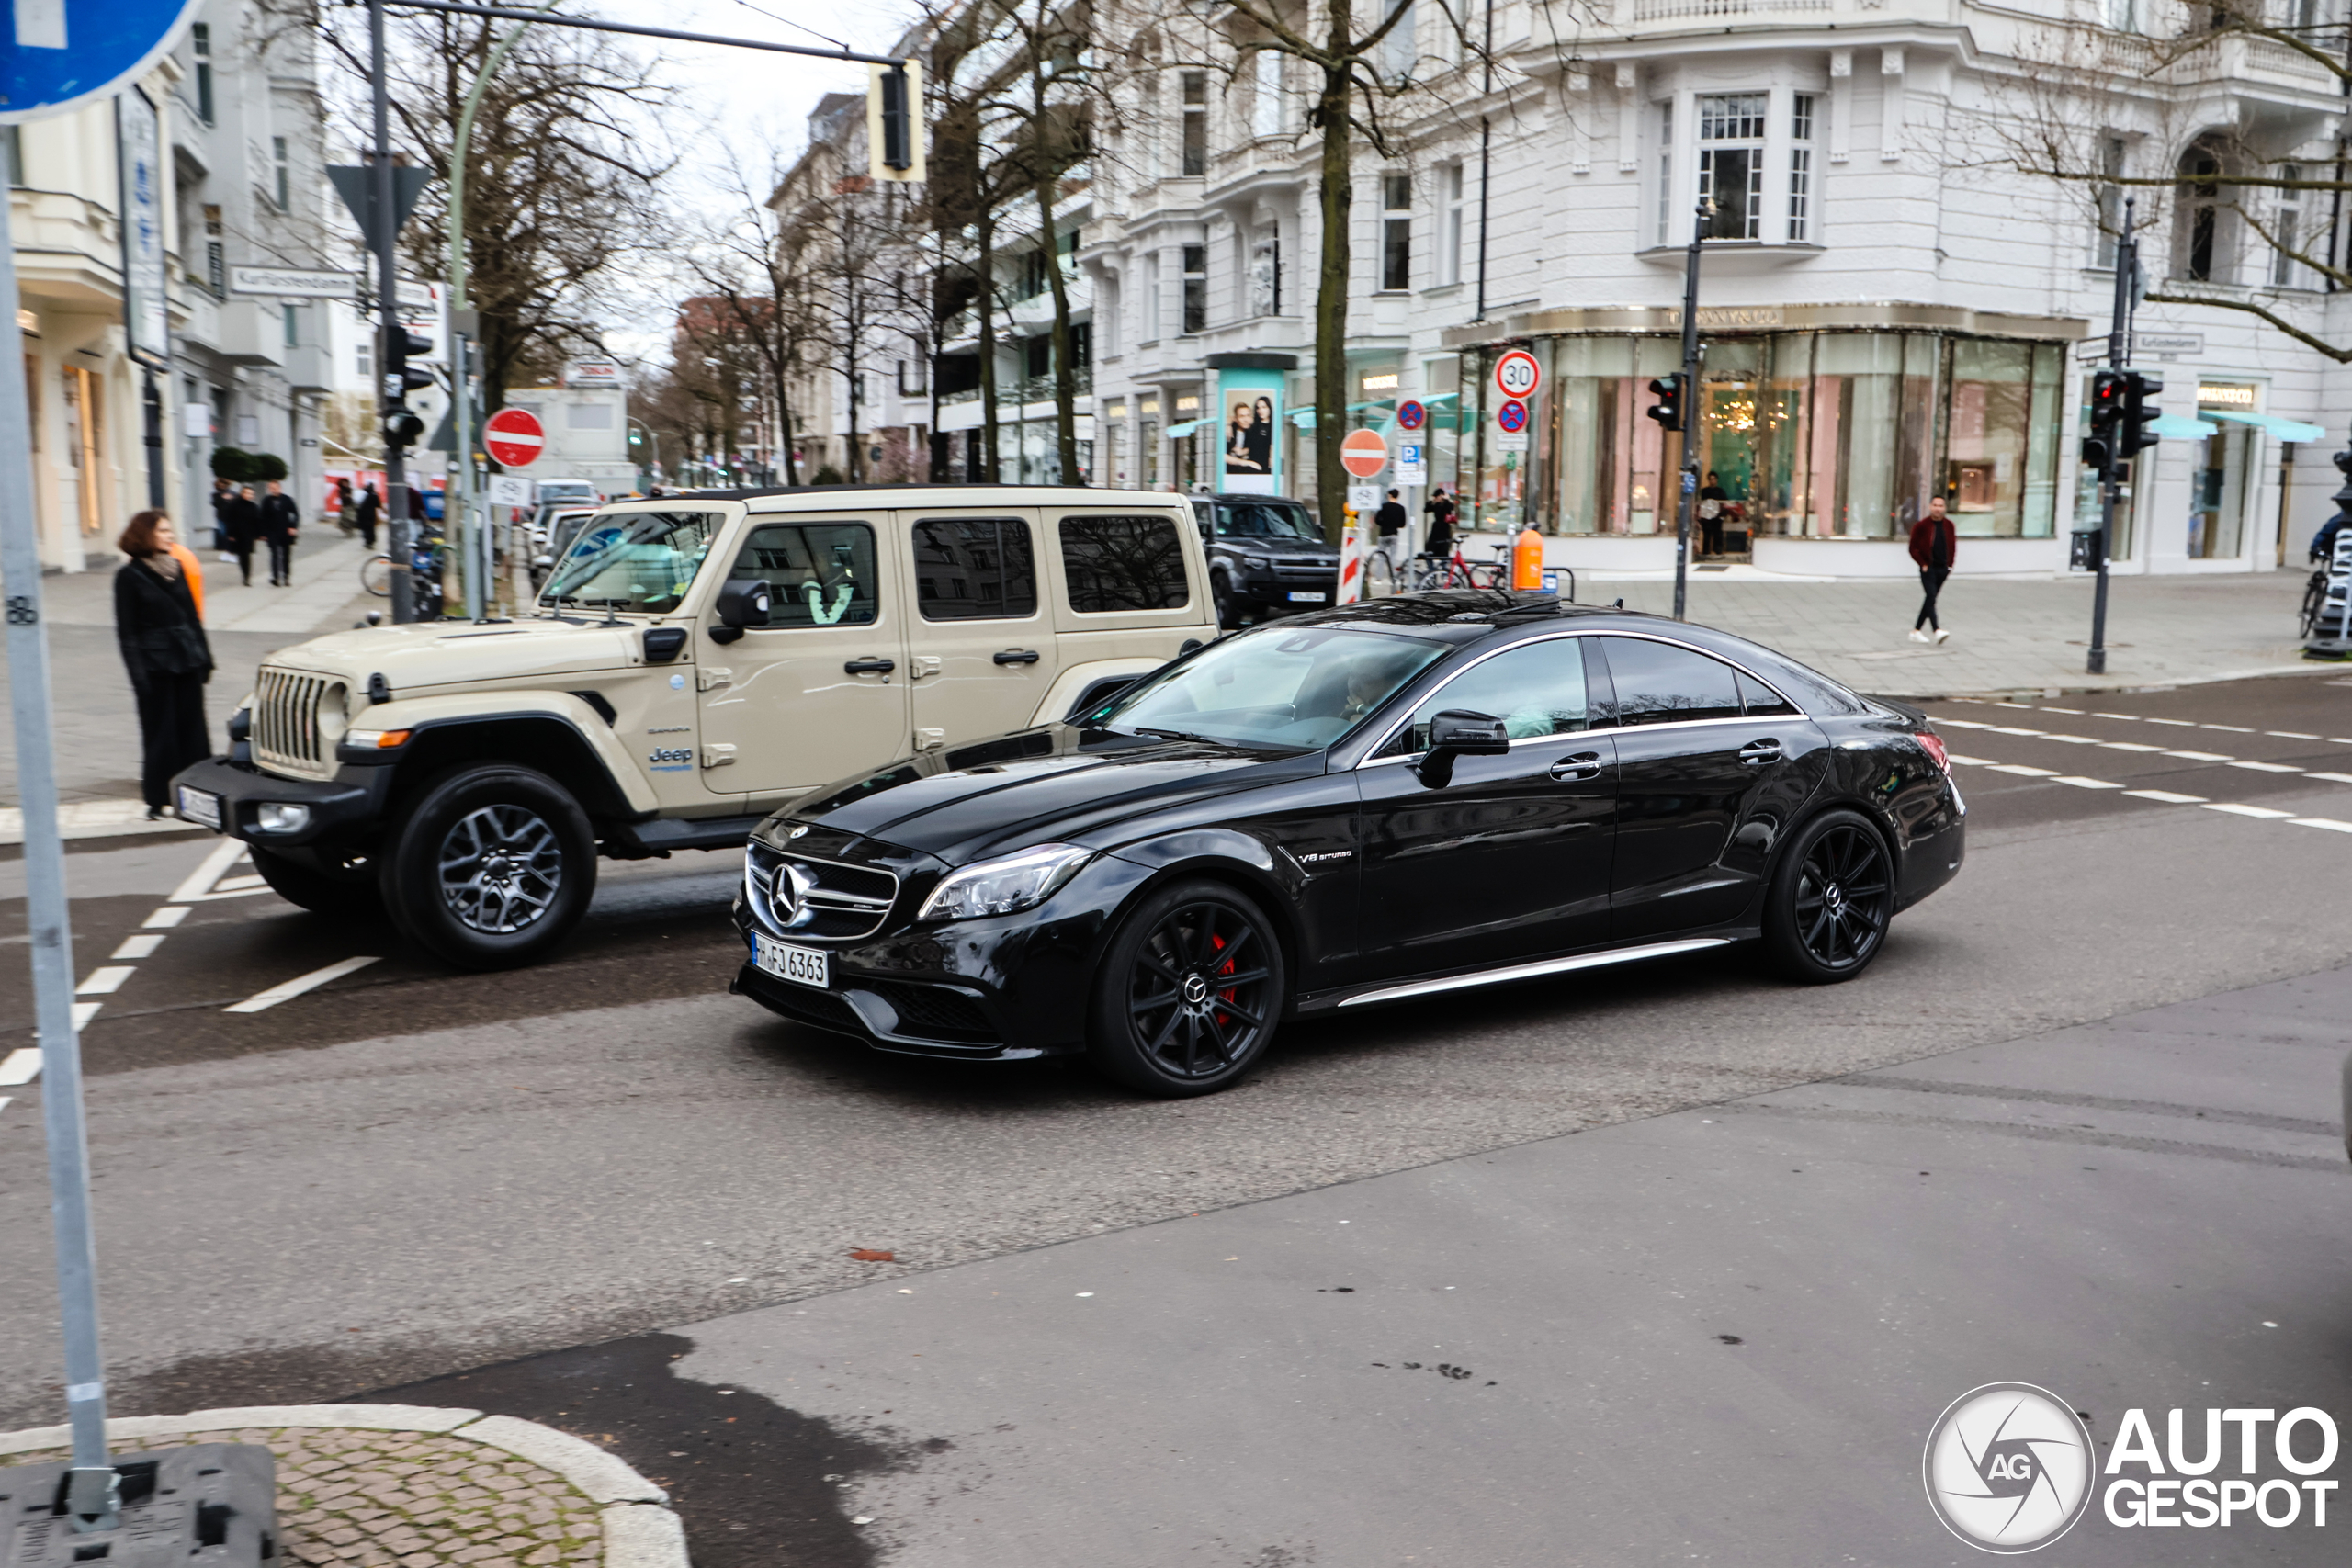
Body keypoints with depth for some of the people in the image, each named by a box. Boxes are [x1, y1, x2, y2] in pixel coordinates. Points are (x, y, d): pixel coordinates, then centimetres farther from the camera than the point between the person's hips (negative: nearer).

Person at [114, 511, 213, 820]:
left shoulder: (177, 567, 10)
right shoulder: (130, 576, -6)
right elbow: (126, 631, -7)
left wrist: (204, 655, 12)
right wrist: (138, 673, -12)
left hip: (188, 661, 5)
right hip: (155, 664, -5)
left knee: (192, 728, 8)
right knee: (159, 732, 1)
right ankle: (157, 799, 10)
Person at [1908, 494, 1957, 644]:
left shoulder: (1949, 526, 6)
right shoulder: (1921, 525, -7)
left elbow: (1953, 546, 17)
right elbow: (1913, 548, -3)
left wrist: (1950, 564, 9)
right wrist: (1923, 564, -8)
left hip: (1943, 569, 5)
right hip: (1928, 568, -5)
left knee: (1930, 600, 9)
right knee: (1931, 597, -18)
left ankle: (1916, 631, 17)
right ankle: (1937, 630, -27)